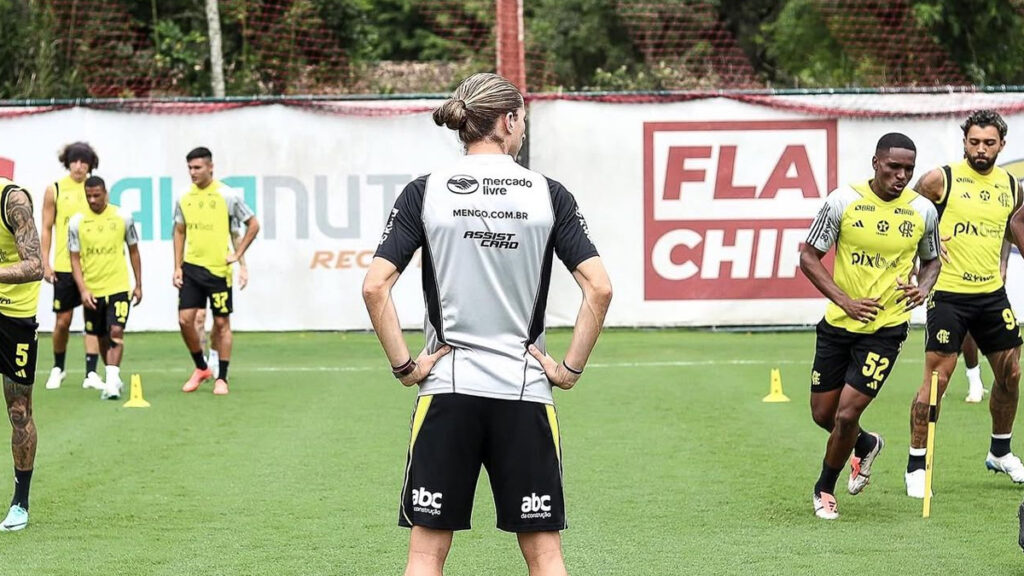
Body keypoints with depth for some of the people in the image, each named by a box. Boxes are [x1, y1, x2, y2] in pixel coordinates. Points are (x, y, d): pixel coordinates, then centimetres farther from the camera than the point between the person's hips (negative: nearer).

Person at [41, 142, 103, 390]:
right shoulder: (55, 190, 2)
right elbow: (47, 228, 5)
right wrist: (45, 264, 0)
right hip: (64, 265, 0)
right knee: (63, 320, 6)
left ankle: (91, 373, -6)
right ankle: (58, 368, 25)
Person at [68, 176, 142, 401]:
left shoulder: (122, 218, -1)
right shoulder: (77, 222, -2)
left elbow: (133, 251, 9)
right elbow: (75, 259, 0)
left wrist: (138, 285, 9)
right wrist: (83, 290, -10)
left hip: (118, 287, -2)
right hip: (92, 290, 2)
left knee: (116, 332, -16)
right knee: (102, 337, 12)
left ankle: (111, 383, -21)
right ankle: (114, 379, 27)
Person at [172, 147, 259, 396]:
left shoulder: (227, 196, -6)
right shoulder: (184, 199, 5)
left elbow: (253, 225, 1)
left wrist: (237, 254, -4)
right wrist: (177, 267, 9)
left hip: (218, 269, -4)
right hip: (191, 268, 4)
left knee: (221, 323, 2)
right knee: (185, 319, -3)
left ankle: (221, 378, 11)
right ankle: (201, 368, 17)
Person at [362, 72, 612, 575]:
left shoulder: (424, 192, 0)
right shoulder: (547, 194, 0)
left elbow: (374, 287, -8)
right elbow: (599, 289, -7)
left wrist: (402, 364, -1)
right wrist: (571, 367, 0)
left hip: (447, 388, 0)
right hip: (525, 390, 0)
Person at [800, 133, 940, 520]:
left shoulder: (923, 211, -3)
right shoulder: (843, 201, -9)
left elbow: (931, 259, 14)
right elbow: (808, 257, -4)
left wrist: (923, 287, -9)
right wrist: (845, 301, -15)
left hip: (886, 328, -1)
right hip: (838, 324, 1)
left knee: (847, 414, -9)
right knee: (823, 413, 9)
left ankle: (825, 488, 15)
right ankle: (866, 445, 43)